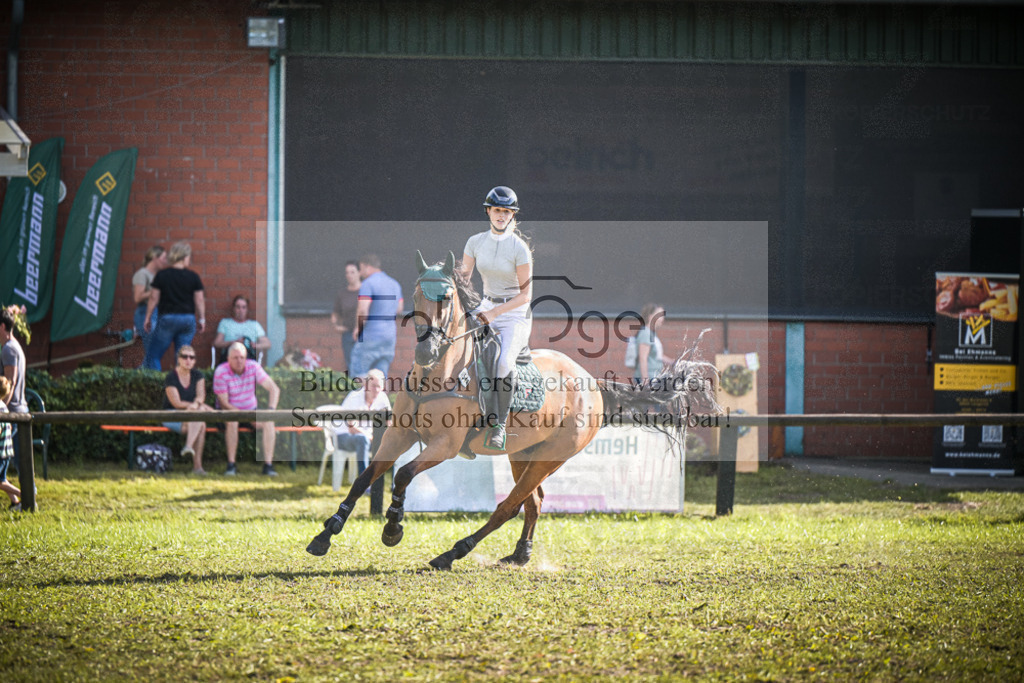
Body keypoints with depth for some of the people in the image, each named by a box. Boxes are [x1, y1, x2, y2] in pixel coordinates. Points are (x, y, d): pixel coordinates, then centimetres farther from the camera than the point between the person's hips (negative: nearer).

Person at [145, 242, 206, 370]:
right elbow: (199, 300, 3)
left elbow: (153, 298, 0)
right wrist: (202, 319, 14)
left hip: (167, 319, -2)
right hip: (188, 319, 2)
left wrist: (148, 318, 9)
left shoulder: (162, 275, -2)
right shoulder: (194, 277, -1)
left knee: (153, 356, 4)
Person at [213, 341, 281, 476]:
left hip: (251, 410, 3)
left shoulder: (253, 367, -7)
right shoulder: (221, 372, -16)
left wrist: (271, 410, -26)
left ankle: (268, 464, -25)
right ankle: (231, 464, -29)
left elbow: (274, 389, -8)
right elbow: (224, 404, -17)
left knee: (268, 422, -25)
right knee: (232, 421, -36)